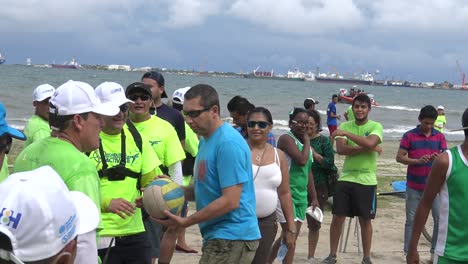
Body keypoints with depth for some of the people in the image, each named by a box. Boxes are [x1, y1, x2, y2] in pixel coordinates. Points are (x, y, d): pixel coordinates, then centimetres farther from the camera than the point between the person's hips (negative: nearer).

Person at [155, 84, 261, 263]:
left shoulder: (228, 143, -18)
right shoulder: (206, 140, 13)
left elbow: (231, 201, -22)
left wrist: (185, 222, -19)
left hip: (232, 239, -10)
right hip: (218, 237, 10)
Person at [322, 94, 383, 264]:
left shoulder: (376, 126, -3)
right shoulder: (345, 126, 4)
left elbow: (370, 142, -24)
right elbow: (340, 149, -11)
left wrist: (346, 133, -22)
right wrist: (368, 148, -18)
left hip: (366, 180, -2)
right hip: (345, 178, 3)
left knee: (365, 220, 8)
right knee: (337, 217, 5)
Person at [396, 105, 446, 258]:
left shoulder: (440, 137, 4)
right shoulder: (409, 136, -3)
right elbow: (399, 157, -5)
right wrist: (417, 161, -21)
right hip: (414, 186, -2)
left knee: (440, 219, -1)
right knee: (411, 220, 5)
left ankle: (436, 250, 11)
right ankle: (408, 252, 12)